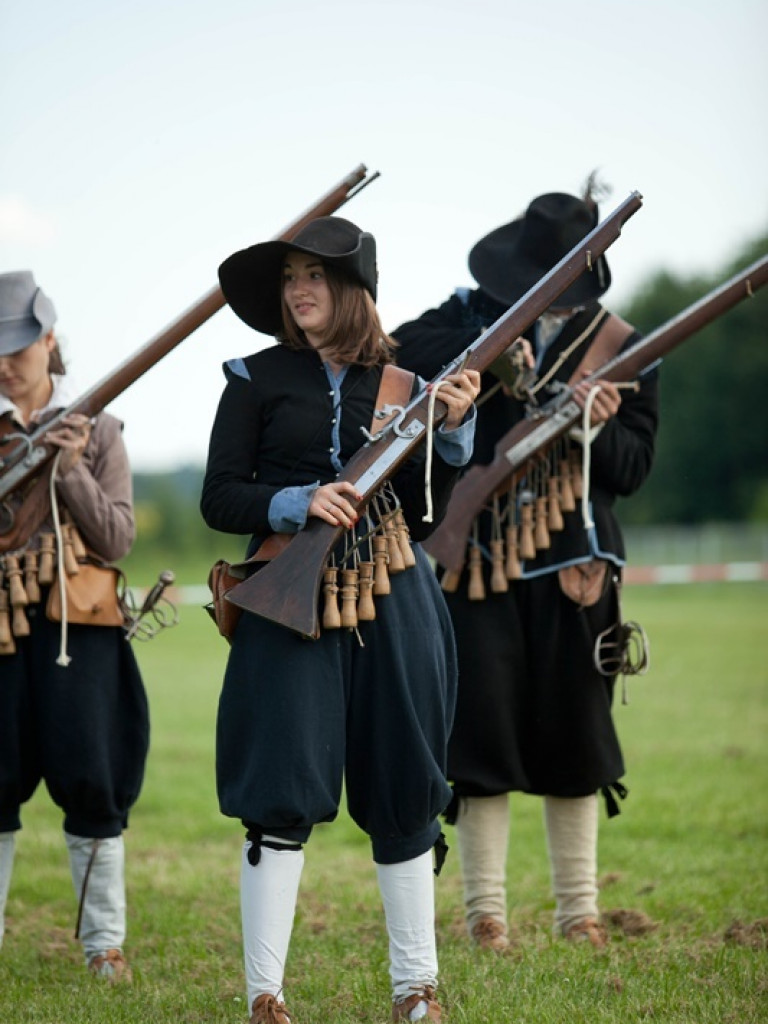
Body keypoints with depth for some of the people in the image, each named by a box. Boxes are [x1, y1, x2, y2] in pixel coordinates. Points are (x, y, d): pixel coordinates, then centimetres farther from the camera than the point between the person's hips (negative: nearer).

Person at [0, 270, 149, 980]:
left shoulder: (97, 429, 3)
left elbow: (116, 540, -3)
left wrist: (72, 469, -15)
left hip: (77, 623, -1)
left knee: (90, 781, -1)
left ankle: (104, 943, 8)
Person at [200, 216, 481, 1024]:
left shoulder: (400, 384, 9)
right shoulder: (257, 377, 4)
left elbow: (422, 517, 8)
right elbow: (219, 500, 0)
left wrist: (451, 431, -5)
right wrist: (298, 503, -16)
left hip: (391, 603, 2)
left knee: (403, 797, 7)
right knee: (282, 800, -6)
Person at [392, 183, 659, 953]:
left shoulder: (620, 346, 0)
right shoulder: (477, 313, 4)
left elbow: (634, 465, -3)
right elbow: (406, 348, -12)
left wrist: (594, 428, -23)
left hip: (572, 560, 0)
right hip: (479, 550, 0)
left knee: (572, 731, 5)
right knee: (483, 720, -2)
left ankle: (578, 909, 16)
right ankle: (484, 909, 5)